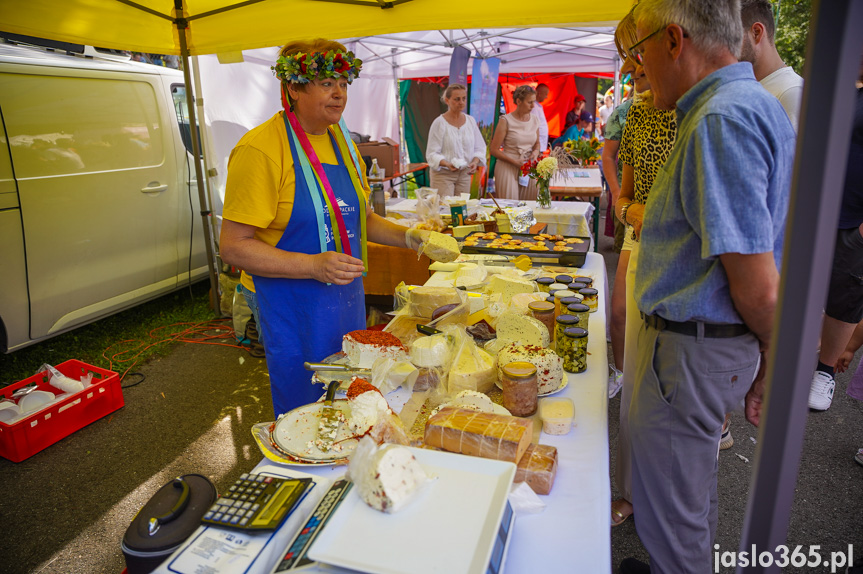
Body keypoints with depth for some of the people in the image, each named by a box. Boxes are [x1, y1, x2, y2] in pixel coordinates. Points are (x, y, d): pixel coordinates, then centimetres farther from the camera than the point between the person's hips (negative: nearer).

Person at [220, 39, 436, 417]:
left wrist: (409, 238, 1)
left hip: (348, 299, 7)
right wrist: (315, 265, -29)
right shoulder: (260, 149, -17)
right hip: (292, 304, -7)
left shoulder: (341, 140, 8)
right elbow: (234, 247, -19)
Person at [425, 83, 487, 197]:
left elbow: (479, 147, 9)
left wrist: (475, 162, -12)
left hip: (465, 174, 5)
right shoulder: (439, 122, -9)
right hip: (443, 174, -5)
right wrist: (447, 164, -29)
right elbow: (432, 154, -11)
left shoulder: (471, 121, 6)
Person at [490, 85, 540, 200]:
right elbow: (494, 150, -8)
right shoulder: (506, 121, -7)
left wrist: (536, 151, 1)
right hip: (508, 168, -5)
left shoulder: (534, 120, 9)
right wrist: (515, 162, -14)